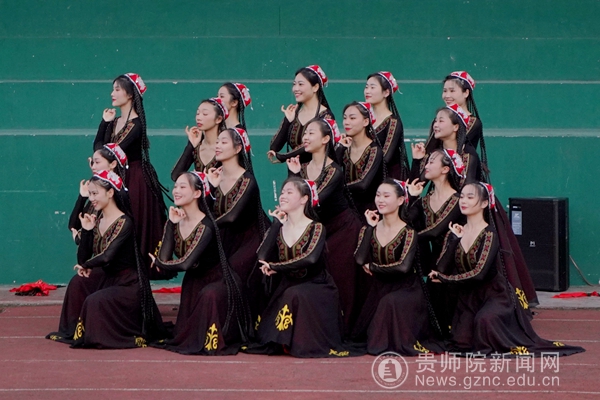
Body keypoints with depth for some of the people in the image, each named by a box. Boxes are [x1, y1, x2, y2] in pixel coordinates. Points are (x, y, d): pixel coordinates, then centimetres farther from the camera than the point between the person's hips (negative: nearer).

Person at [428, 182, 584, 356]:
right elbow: (441, 270, -7)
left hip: (494, 296, -6)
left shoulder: (489, 234, -15)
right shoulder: (455, 232, 3)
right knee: (461, 343, -10)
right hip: (468, 299, 6)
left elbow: (479, 274, -24)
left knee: (486, 320, -35)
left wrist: (444, 278, -17)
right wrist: (453, 239, -16)